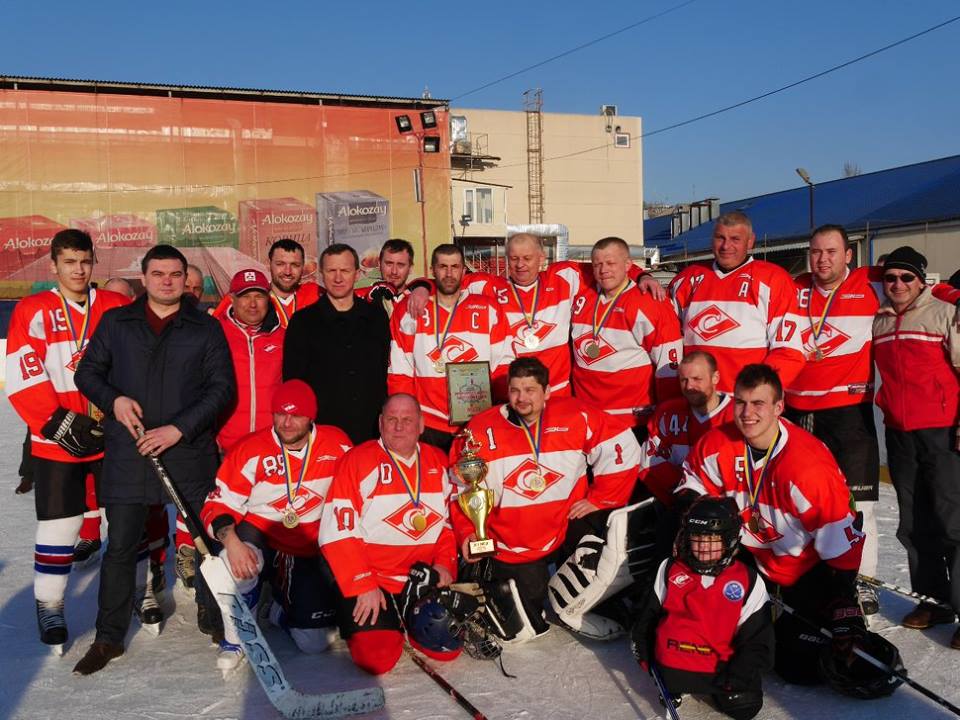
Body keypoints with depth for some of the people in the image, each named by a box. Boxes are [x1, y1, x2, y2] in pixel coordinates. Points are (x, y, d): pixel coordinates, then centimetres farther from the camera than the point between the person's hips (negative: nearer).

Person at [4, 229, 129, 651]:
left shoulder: (117, 307, 3)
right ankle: (49, 605, 20)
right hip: (56, 441, -2)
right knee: (59, 524, 2)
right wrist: (59, 423, -14)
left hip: (114, 436, 2)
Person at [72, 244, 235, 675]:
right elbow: (87, 372, 11)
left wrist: (180, 428, -13)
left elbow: (222, 387, -2)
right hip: (128, 454, 1)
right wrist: (114, 400, -9)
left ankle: (213, 618, 30)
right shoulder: (116, 323, 8)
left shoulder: (206, 328, 3)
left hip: (191, 455, -1)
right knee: (120, 547, 6)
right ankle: (109, 638, 21)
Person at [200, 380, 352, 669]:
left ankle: (284, 607, 33)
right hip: (260, 537, -1)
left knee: (314, 643, -3)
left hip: (310, 554, 2)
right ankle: (235, 637, -6)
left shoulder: (338, 446, -9)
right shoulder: (250, 450, -14)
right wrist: (231, 540, -33)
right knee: (234, 562, -37)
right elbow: (218, 505, -14)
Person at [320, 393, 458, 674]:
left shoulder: (438, 463, 6)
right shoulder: (357, 461, -11)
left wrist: (445, 563, -1)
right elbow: (337, 533, -14)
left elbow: (449, 519, 15)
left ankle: (406, 622, 24)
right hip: (370, 580, -4)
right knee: (376, 659, -16)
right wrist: (363, 586, -17)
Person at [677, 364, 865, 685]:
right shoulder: (717, 444, -13)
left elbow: (842, 541, -24)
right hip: (750, 562, 5)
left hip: (806, 574, -4)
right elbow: (693, 482, 8)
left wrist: (845, 614, -25)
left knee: (802, 667, -8)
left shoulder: (810, 464, -28)